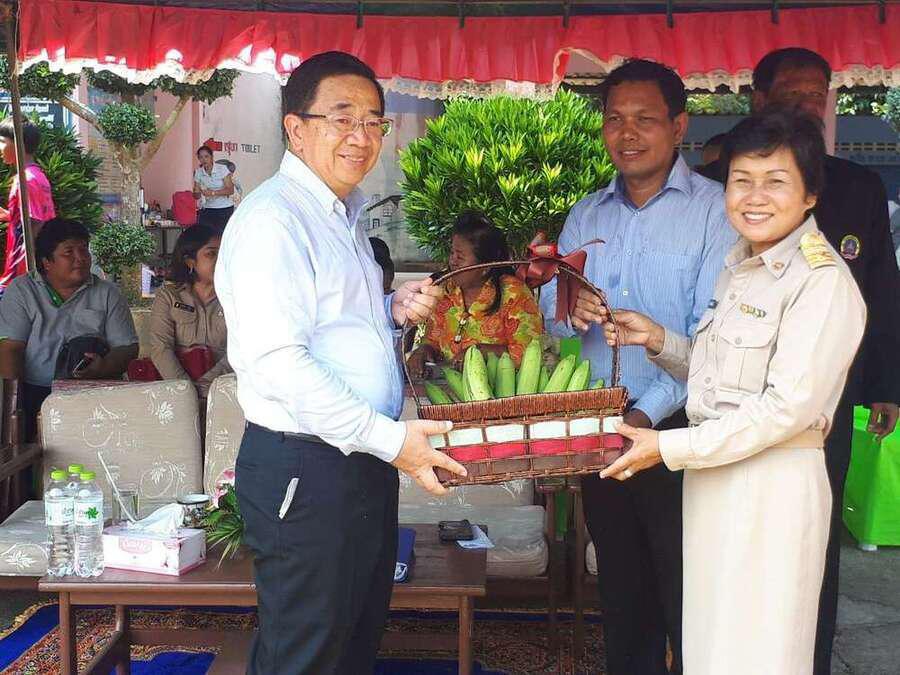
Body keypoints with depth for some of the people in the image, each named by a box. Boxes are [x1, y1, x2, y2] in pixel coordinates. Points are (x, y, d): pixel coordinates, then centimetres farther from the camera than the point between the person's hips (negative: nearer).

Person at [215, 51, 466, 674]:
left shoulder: (344, 214, 15)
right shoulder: (273, 219, -16)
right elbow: (277, 361, -24)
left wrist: (394, 310, 3)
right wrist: (389, 438, -23)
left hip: (366, 460, 9)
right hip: (303, 470, -9)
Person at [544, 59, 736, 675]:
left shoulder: (715, 210, -7)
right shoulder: (586, 216, 11)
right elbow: (549, 311, 10)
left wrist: (647, 413, -25)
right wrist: (569, 313, -13)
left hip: (679, 431, -5)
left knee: (686, 596, 5)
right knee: (621, 592, 17)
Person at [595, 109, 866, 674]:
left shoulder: (823, 281, -15)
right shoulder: (742, 266, 12)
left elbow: (788, 406, -21)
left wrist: (670, 448, -18)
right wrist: (658, 340, 2)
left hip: (771, 484, -8)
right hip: (713, 474, 8)